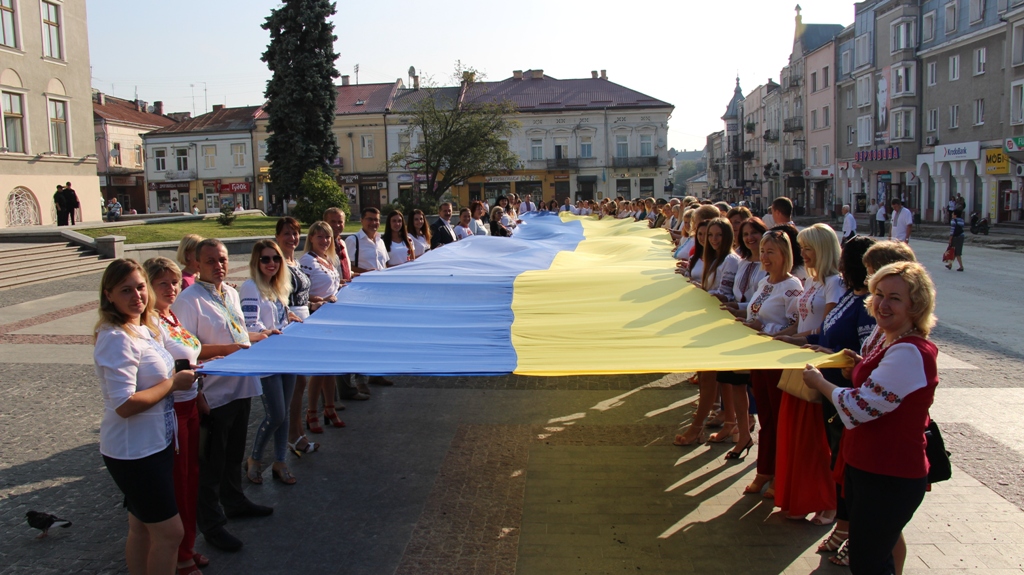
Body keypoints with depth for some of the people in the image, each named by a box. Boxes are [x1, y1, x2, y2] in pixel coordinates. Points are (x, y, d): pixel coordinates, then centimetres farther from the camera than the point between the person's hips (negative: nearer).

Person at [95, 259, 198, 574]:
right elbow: (125, 405, -27)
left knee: (142, 527, 20)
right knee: (170, 531, 0)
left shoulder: (145, 328, 6)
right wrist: (173, 383, -18)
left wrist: (179, 374, 5)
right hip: (133, 451, -9)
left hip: (156, 443, 9)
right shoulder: (116, 339, -22)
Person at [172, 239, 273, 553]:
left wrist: (263, 336, 9)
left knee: (234, 453, 24)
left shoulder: (230, 293, 10)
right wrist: (226, 349, -26)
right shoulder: (189, 300, -17)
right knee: (211, 462, 6)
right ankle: (211, 523, 19)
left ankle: (234, 501, 43)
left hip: (241, 386, 8)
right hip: (213, 393, -8)